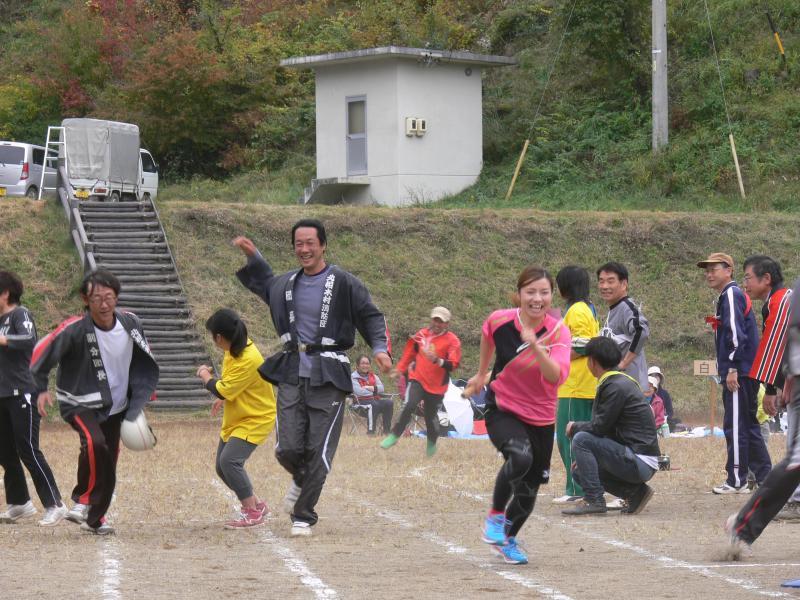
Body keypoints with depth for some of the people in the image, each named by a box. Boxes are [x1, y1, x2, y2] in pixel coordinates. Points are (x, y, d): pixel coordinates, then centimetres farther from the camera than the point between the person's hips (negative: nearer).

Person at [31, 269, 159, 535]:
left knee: (109, 463, 8)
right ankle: (83, 498, -10)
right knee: (94, 443, -31)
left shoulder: (130, 322, -9)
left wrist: (145, 387, 15)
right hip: (79, 402, -5)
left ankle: (95, 518, 26)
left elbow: (143, 354, 12)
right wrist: (41, 389, -13)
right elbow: (41, 351, -13)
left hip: (114, 405, 5)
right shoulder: (74, 329, -24)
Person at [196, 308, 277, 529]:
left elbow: (222, 390, -24)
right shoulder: (234, 350, 1)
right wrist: (223, 399, 15)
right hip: (234, 419, 10)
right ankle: (256, 505, 24)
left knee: (230, 460, -24)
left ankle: (252, 512, -13)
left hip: (255, 420, -10)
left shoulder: (248, 360, -29)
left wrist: (205, 375, -7)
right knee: (222, 467, 10)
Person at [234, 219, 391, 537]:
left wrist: (380, 347, -15)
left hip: (328, 378, -4)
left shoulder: (344, 283, -3)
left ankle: (303, 516, 10)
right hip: (292, 375, 4)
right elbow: (265, 283, 37)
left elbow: (371, 317, 0)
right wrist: (252, 256, 25)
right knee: (288, 449, -3)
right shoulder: (287, 284, 13)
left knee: (318, 452, -3)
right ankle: (301, 480, 32)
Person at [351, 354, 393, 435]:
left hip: (375, 399, 6)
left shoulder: (373, 376, 19)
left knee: (389, 403, -21)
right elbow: (359, 392, -14)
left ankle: (387, 430, -20)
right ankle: (370, 431, -36)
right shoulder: (354, 377, 0)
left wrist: (370, 388, -10)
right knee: (373, 405, -37)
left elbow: (381, 388, 7)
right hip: (361, 401, -6)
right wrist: (374, 391, -4)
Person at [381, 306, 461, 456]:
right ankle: (394, 436, -8)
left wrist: (437, 360, -34)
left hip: (437, 386, -2)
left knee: (430, 416, 7)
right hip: (418, 379, 2)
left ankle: (431, 443, 34)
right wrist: (400, 370, 19)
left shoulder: (452, 341, -7)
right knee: (409, 405, -20)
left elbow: (453, 365, -17)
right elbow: (409, 353, 20)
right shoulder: (421, 334, 5)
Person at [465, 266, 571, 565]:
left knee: (530, 487, 10)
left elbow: (557, 376, -32)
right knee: (520, 456, -32)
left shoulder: (558, 332, -16)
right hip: (502, 410, -2)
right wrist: (481, 374, 25)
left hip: (540, 418, 2)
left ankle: (508, 540, 37)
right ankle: (496, 515, -9)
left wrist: (535, 346, -46)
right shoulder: (499, 321, -13)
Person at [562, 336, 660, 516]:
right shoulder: (620, 382, 17)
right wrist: (583, 458, 12)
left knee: (581, 439, -16)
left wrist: (574, 427, 3)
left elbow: (600, 427, -16)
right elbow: (605, 429, 20)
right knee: (579, 471, 13)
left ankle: (594, 500, -15)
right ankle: (634, 491, 8)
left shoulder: (617, 386, -15)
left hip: (639, 463, -10)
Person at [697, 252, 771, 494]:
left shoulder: (732, 294, -10)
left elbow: (736, 333, -19)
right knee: (748, 425, 13)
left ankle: (736, 481, -6)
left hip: (739, 372, -10)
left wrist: (732, 369, -21)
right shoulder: (726, 297, 20)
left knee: (735, 426, -8)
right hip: (744, 373, 10)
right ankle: (765, 477, 16)